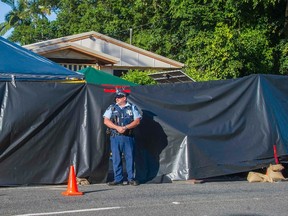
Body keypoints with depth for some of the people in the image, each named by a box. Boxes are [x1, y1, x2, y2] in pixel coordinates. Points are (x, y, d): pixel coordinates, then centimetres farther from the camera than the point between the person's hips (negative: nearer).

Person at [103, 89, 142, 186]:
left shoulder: (132, 107, 7)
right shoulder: (111, 108, 11)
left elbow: (137, 121, 0)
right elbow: (106, 121, 2)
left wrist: (126, 127, -12)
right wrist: (117, 127, -12)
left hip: (128, 137, -1)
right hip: (115, 137, 1)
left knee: (130, 157, 0)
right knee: (116, 159, 1)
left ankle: (131, 179, 7)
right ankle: (118, 179, 7)